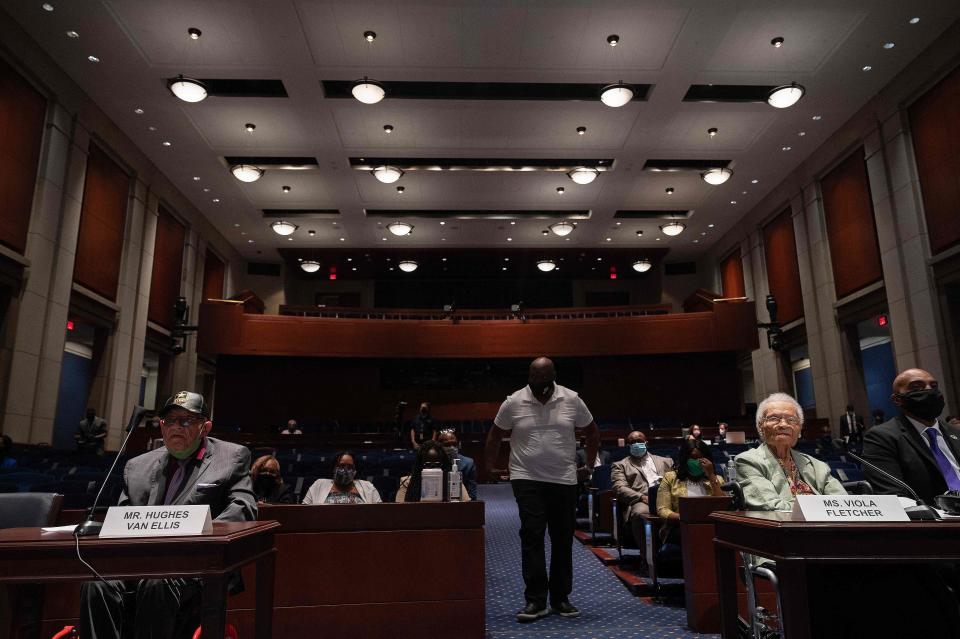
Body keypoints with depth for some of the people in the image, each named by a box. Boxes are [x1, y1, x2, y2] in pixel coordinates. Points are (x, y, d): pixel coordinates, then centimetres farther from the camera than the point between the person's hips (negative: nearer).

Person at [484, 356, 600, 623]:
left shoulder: (572, 400, -2)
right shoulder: (513, 403, -5)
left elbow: (593, 432, 11)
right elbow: (495, 435, 8)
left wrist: (589, 465, 12)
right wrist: (489, 468, 9)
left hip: (564, 480, 2)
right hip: (527, 480, -2)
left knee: (563, 540, 10)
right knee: (531, 537, -7)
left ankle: (560, 598, 24)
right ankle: (535, 601, 2)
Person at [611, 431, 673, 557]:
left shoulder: (664, 461, 32)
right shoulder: (620, 465, 21)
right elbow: (619, 488, 5)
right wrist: (642, 497, -12)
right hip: (640, 501, -2)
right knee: (640, 514, -39)